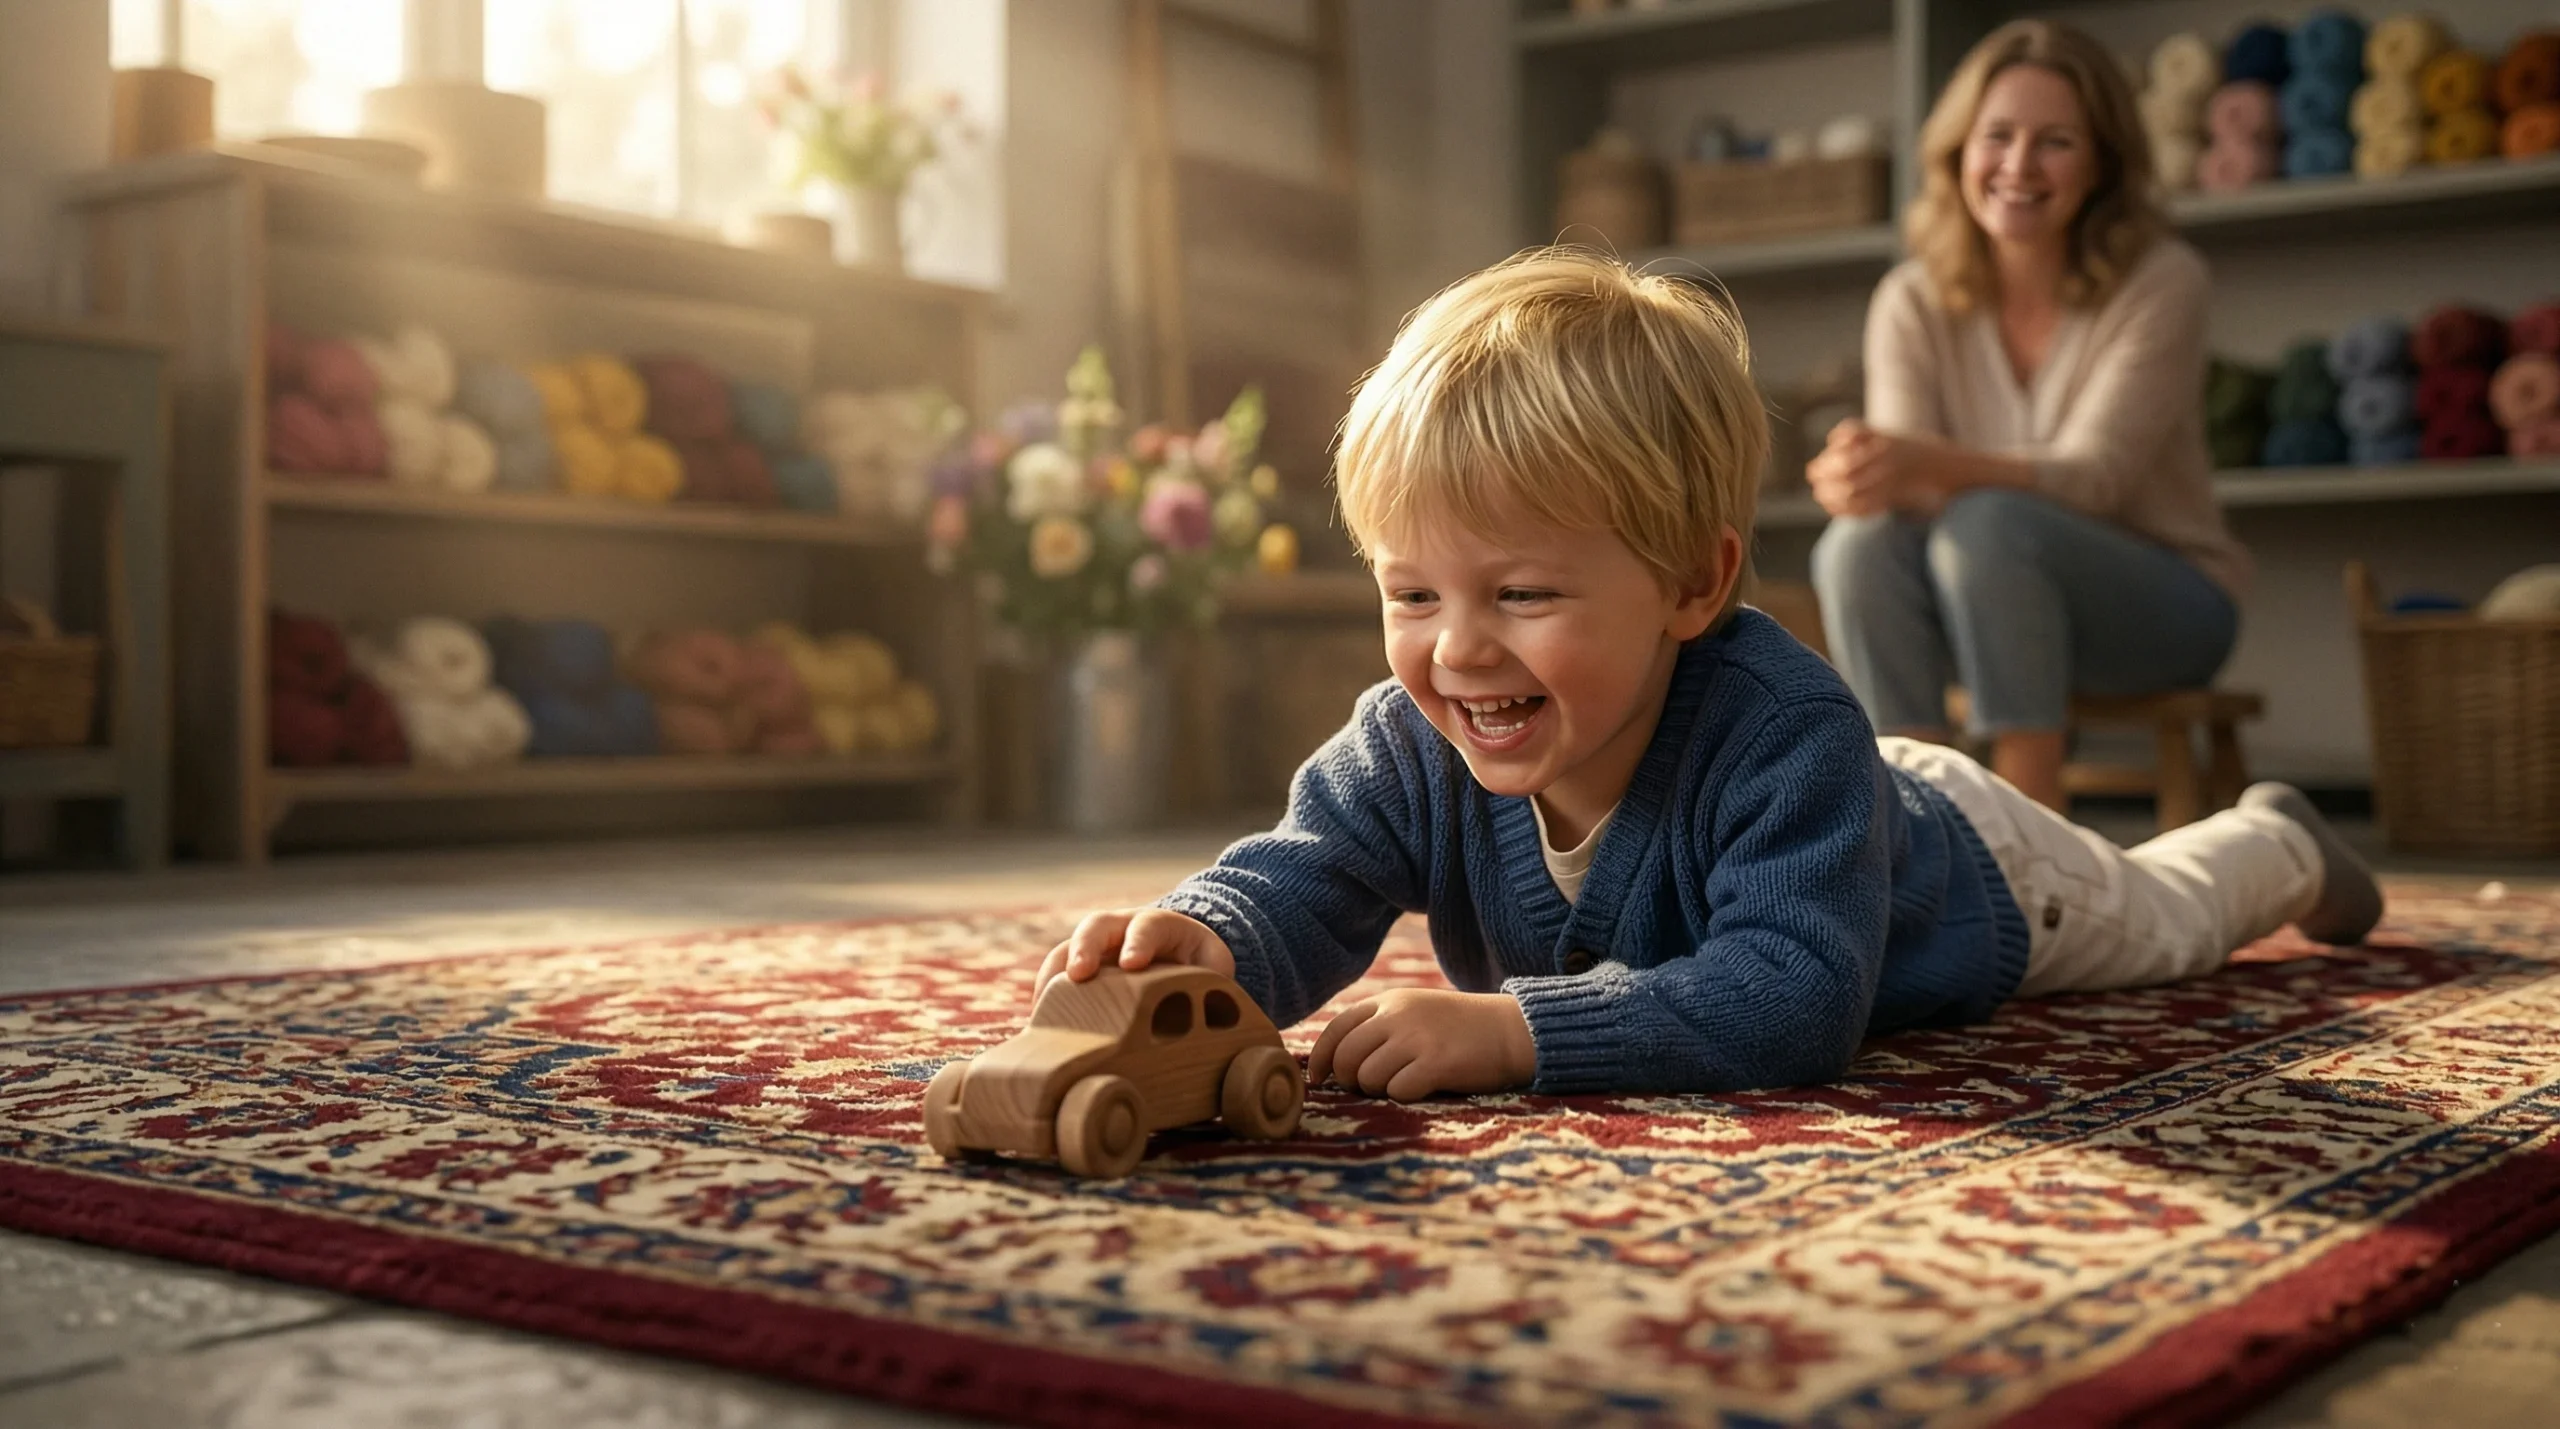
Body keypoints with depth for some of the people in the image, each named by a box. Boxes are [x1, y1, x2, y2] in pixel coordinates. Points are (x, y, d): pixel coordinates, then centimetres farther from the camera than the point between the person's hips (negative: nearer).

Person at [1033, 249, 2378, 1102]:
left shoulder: (1778, 735, -52)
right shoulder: (1410, 745, -36)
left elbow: (1790, 999, -61)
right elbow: (1298, 882, -43)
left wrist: (1512, 1029, -71)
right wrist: (1205, 945, -68)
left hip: (1962, 880, -4)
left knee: (2156, 918, 30)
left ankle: (2275, 845, 63)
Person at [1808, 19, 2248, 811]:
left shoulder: (2159, 282, -13)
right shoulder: (1913, 303, -3)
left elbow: (2094, 477, -24)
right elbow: (1907, 483, -13)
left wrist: (1926, 464, -43)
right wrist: (1867, 478, -40)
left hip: (2164, 604, -3)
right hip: (1997, 611, 3)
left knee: (1987, 524, -33)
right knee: (1861, 544, -29)